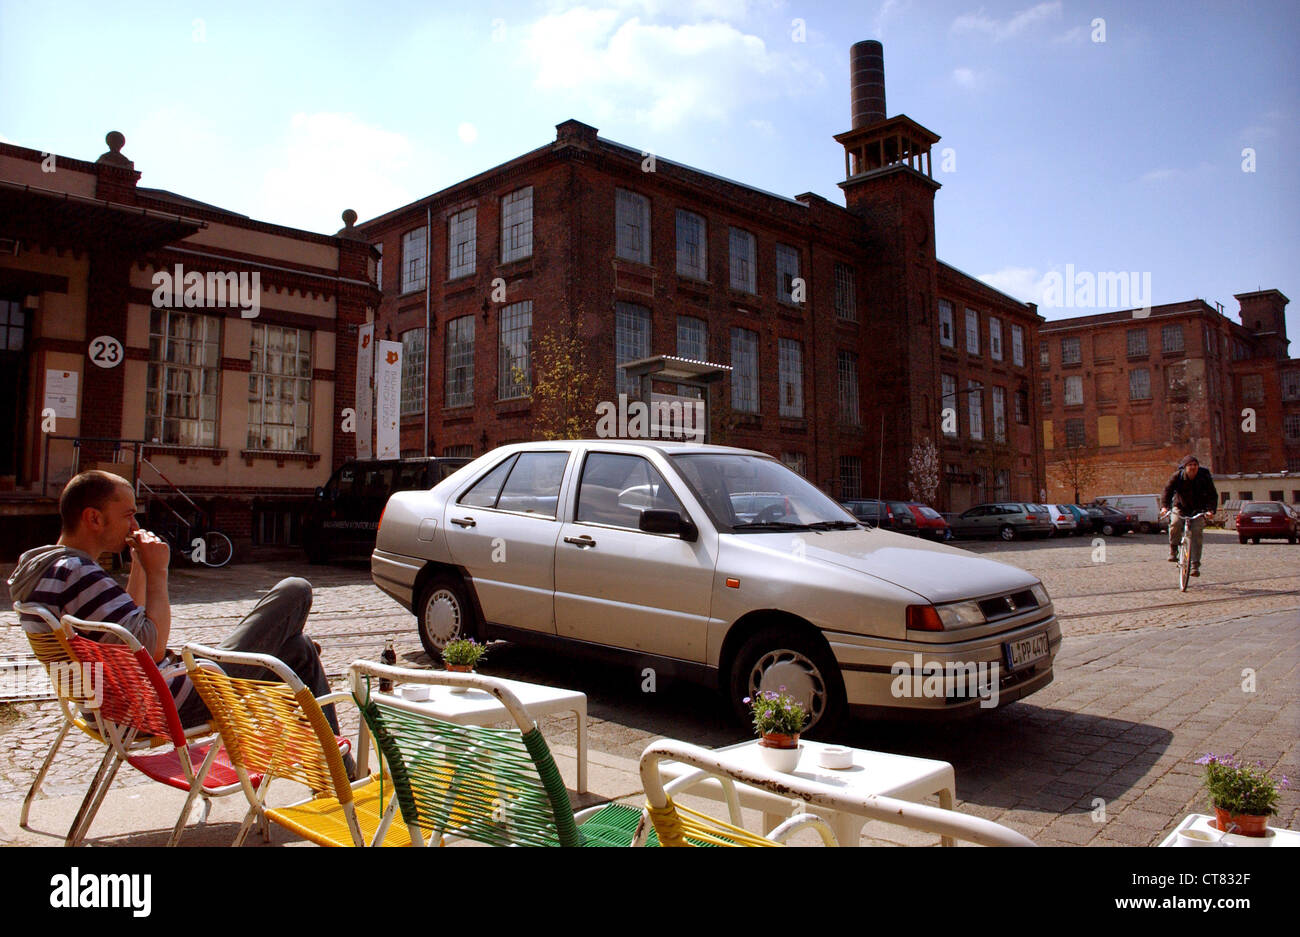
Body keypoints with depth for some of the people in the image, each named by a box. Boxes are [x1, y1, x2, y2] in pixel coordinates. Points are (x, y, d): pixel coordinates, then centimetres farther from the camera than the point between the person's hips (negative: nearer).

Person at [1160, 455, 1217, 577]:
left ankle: (1195, 565, -11)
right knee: (1175, 523, -31)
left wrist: (1211, 509, -29)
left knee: (1197, 533, -14)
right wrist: (1165, 506, -32)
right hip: (1180, 507, 0)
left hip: (1198, 510, 0)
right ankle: (1173, 550, -9)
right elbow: (1168, 490, -17)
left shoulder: (1204, 476, -12)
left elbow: (1213, 495, -13)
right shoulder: (1177, 476, -14)